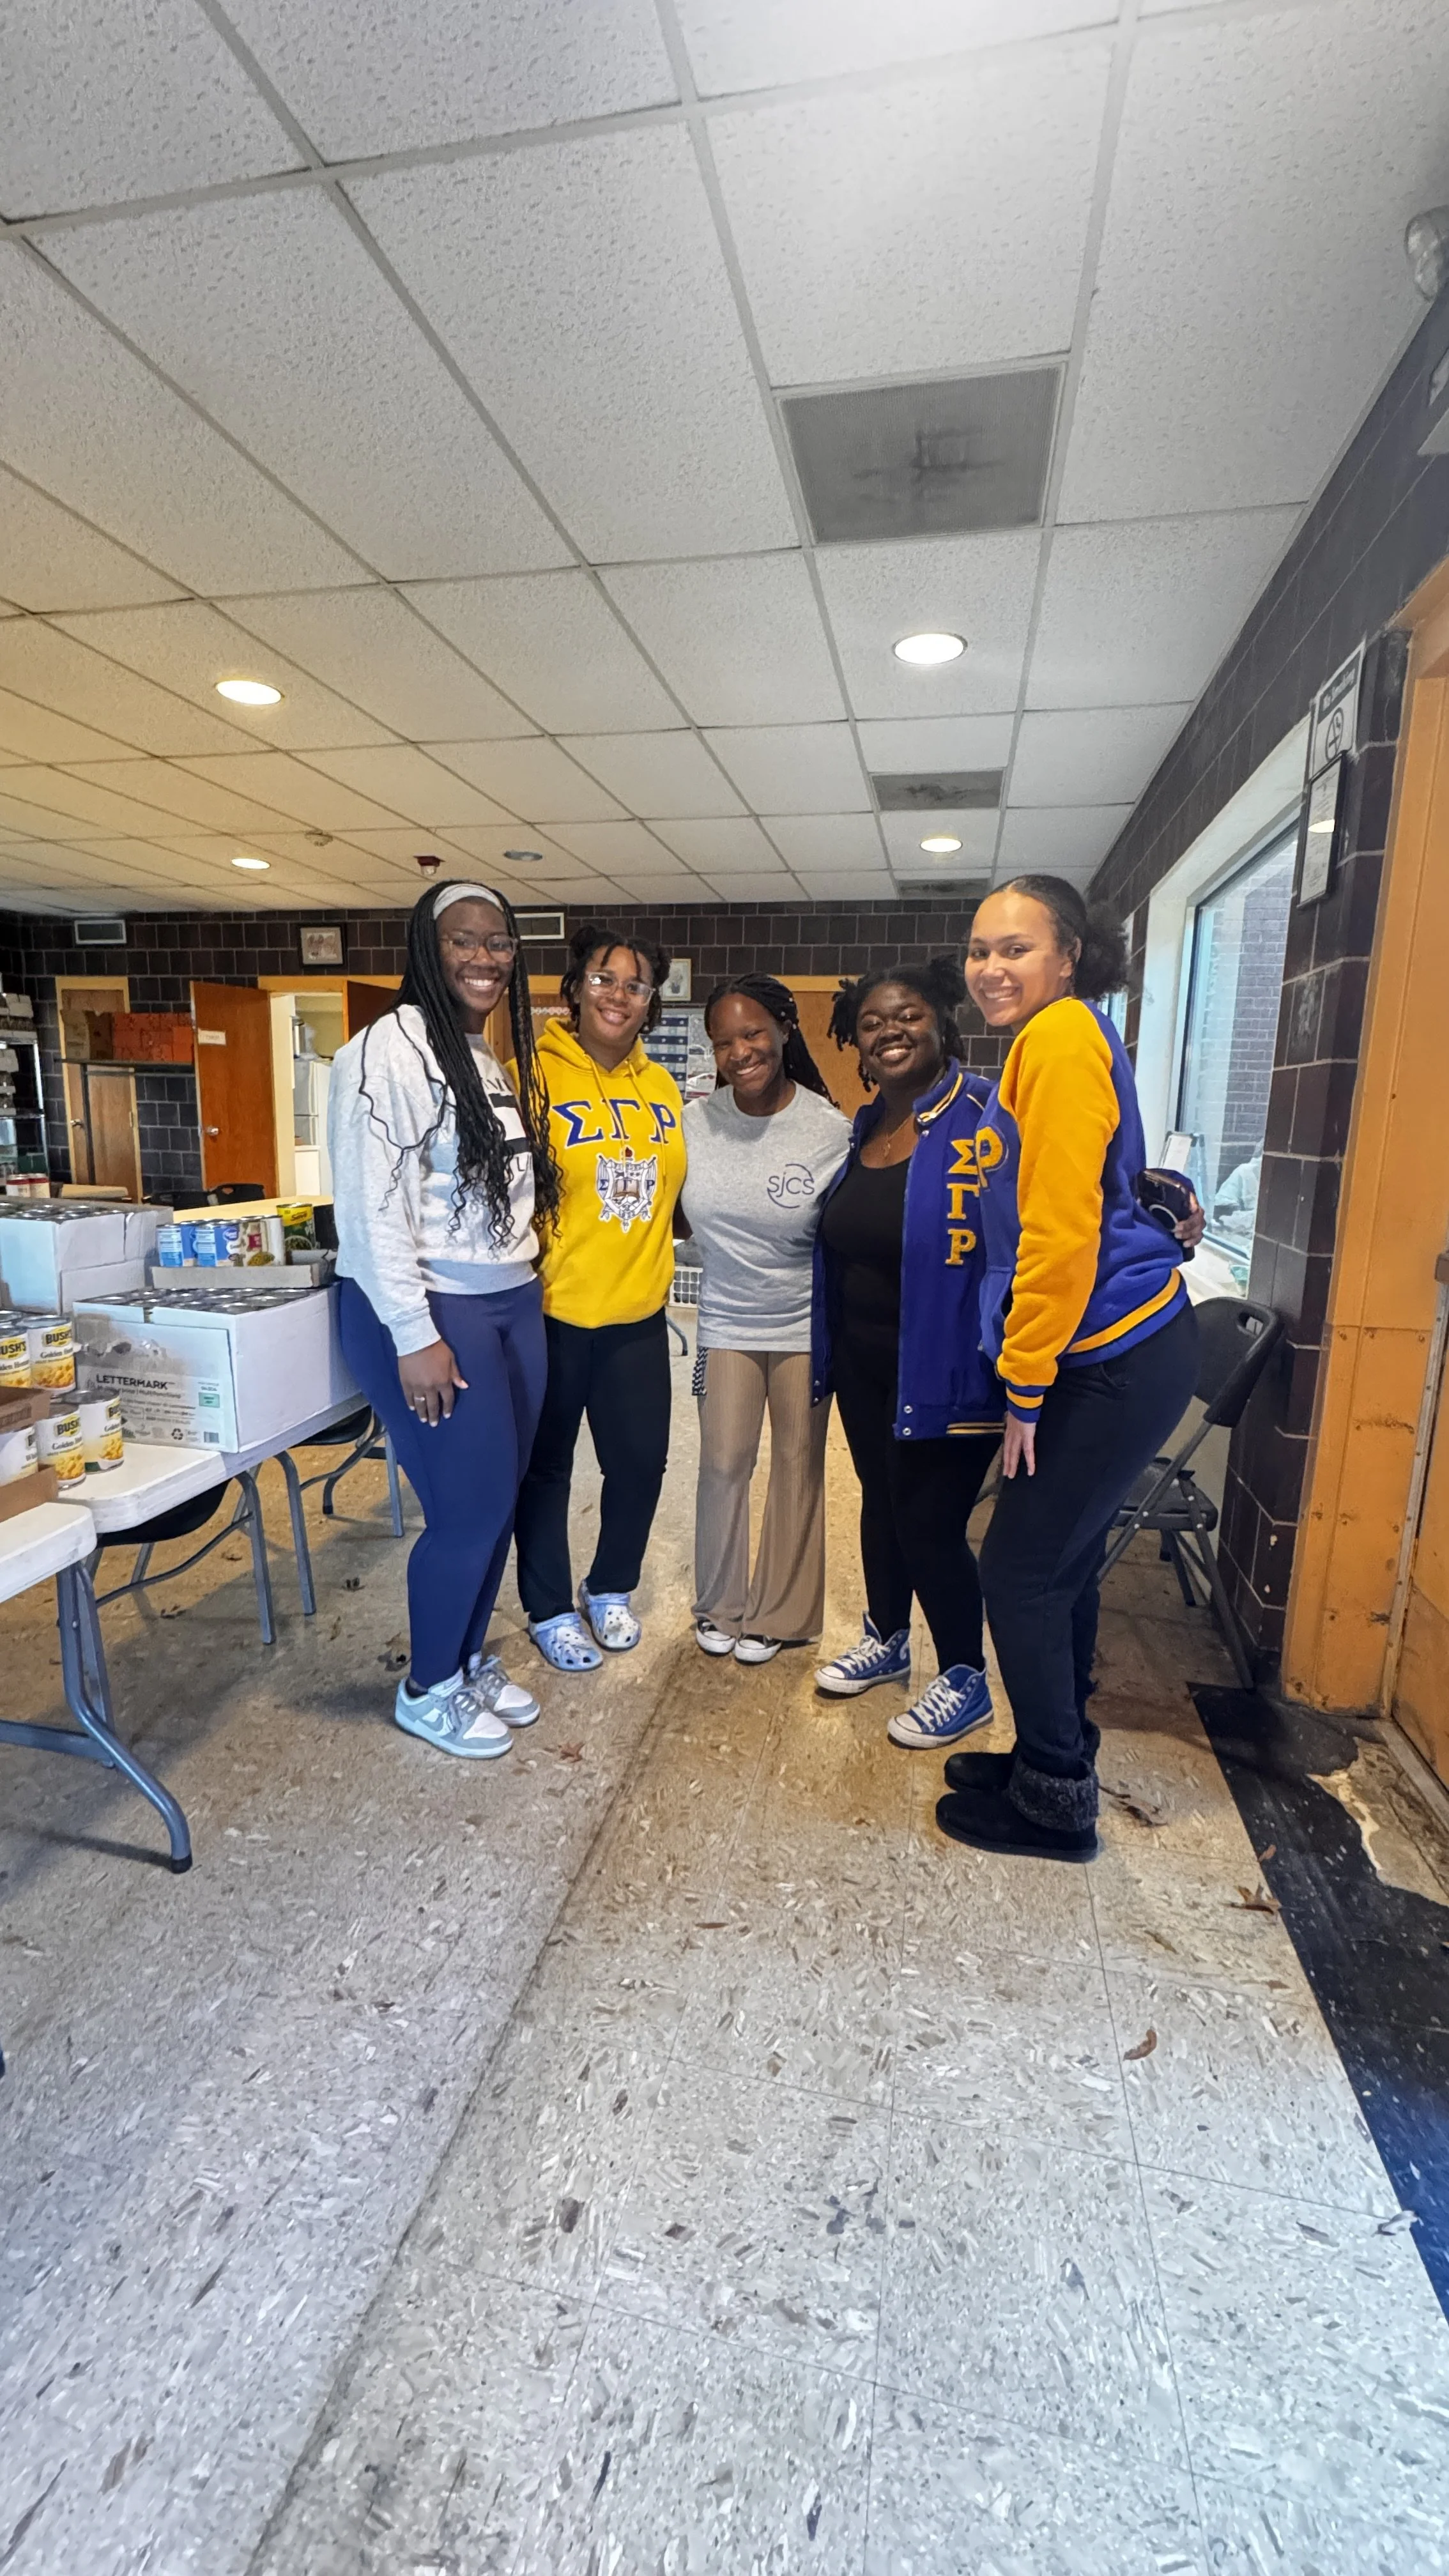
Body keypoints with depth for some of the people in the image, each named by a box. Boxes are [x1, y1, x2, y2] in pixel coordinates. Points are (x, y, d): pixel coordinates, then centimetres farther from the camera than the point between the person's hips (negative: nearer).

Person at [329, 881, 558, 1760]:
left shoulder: (493, 1058, 15)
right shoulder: (390, 1049, -12)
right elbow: (372, 1206, -17)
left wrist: (526, 1285, 14)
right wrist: (415, 1336, -19)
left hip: (513, 1307, 8)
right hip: (432, 1315, -8)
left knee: (500, 1498, 14)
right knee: (472, 1507, 0)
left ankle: (470, 1659, 35)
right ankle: (428, 1689, 24)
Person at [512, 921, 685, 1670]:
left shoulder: (661, 1087, 8)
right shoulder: (535, 1075, -9)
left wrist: (655, 1259, 12)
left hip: (638, 1313, 5)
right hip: (554, 1312, -5)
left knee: (640, 1460, 13)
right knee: (546, 1466, 11)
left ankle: (609, 1589, 38)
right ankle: (550, 1611, 31)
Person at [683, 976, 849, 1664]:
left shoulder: (831, 1130, -15)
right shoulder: (694, 1121, -7)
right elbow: (685, 1216, 9)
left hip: (805, 1327, -1)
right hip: (727, 1322, 2)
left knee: (798, 1466, 10)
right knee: (723, 1464, 6)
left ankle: (777, 1614, 28)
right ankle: (719, 1603, 28)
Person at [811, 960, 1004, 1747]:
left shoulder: (979, 1115, -17)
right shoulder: (865, 1128, 9)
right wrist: (832, 1352, 14)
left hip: (942, 1374, -7)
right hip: (863, 1367, 8)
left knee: (930, 1521, 4)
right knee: (880, 1502, 20)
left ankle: (965, 1680, 28)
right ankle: (885, 1641, 43)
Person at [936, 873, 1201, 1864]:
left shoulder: (1063, 1037, -14)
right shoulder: (1050, 1042, 16)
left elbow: (1062, 1227, -21)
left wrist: (1026, 1385, -15)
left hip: (1117, 1359, -9)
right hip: (1120, 1349, 9)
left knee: (1022, 1571, 1)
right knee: (1060, 1562, 18)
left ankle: (1056, 1801, 20)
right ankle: (1057, 1756, 36)